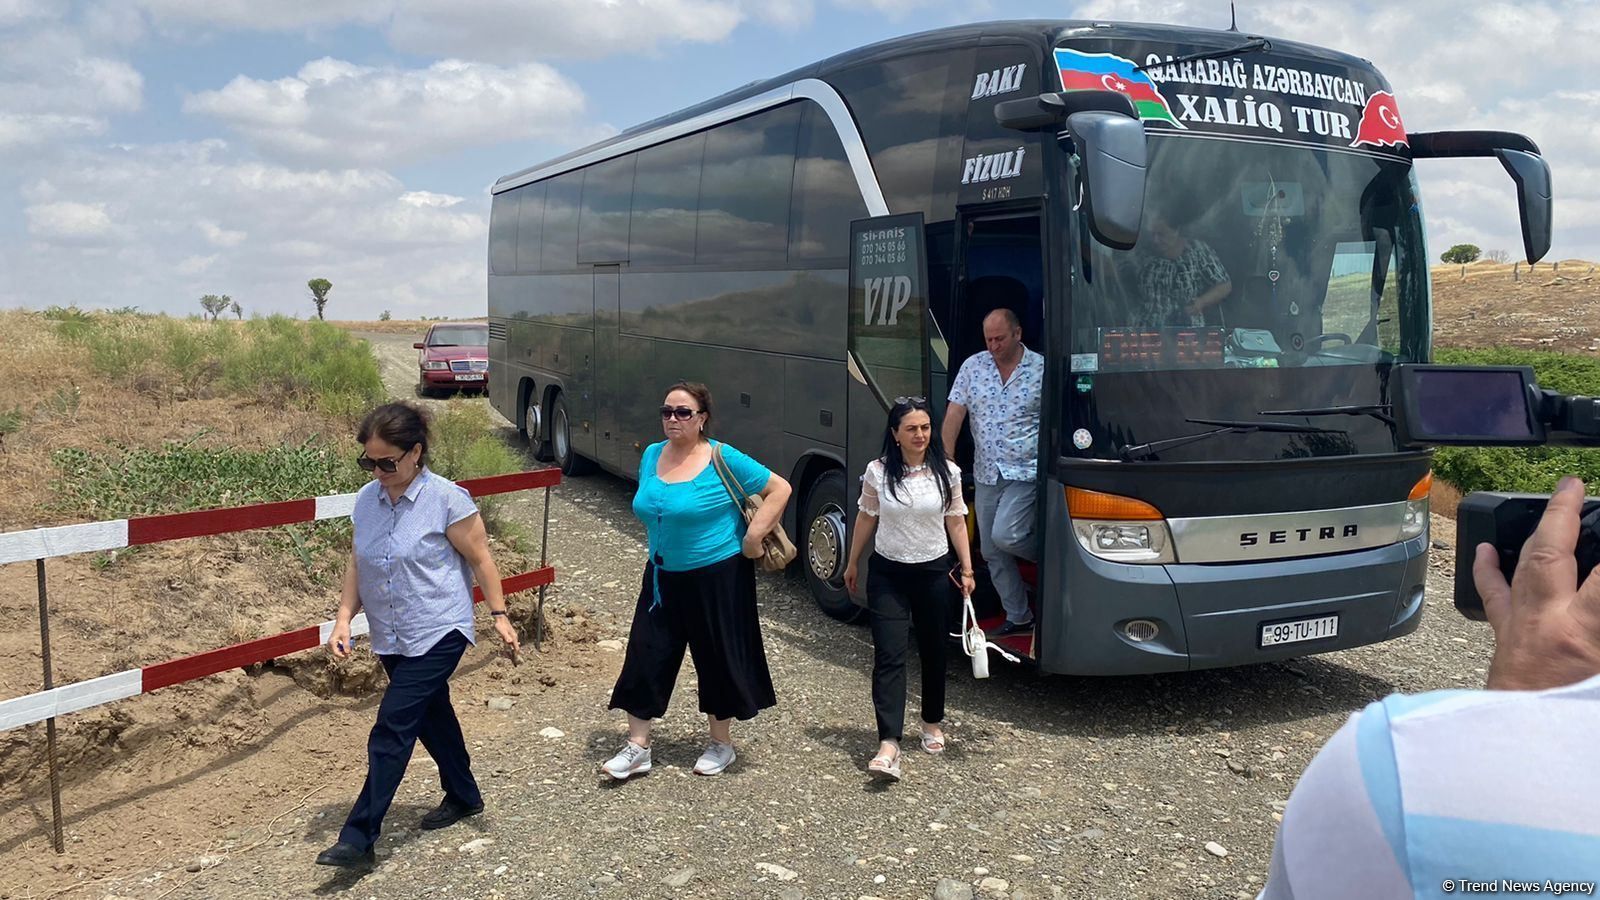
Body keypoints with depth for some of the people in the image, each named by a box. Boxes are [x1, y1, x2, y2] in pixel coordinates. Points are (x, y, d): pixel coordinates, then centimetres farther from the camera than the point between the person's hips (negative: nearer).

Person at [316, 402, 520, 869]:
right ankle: (463, 796, 40)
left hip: (437, 633, -6)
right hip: (390, 638, 7)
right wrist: (343, 618, -2)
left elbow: (480, 559, -9)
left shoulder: (447, 499, -15)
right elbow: (357, 565, 9)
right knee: (431, 716, 20)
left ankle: (358, 838, -6)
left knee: (393, 726, -11)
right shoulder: (366, 501, 1)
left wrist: (499, 616, -9)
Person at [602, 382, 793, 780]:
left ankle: (722, 744, 26)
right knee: (647, 655, 4)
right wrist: (662, 545, 14)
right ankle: (637, 748, 16)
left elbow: (779, 489, -12)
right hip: (663, 577, 5)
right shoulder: (651, 456, 3)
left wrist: (753, 537, -16)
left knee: (717, 658, 7)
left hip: (718, 576, -5)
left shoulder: (724, 460, -15)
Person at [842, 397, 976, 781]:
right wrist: (852, 563, 12)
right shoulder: (878, 472, -5)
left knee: (933, 652, 14)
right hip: (888, 573, -1)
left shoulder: (947, 472, -3)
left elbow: (956, 522, 2)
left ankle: (933, 722, 36)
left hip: (933, 572, 1)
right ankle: (888, 745, -15)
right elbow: (866, 518, 5)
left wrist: (966, 569, -1)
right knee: (889, 656, -10)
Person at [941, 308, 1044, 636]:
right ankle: (1018, 617, 21)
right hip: (986, 474, 5)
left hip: (1026, 472, -5)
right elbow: (954, 415, 1)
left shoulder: (1042, 369, -5)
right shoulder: (972, 366, 4)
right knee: (991, 551, 8)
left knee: (1004, 535, -22)